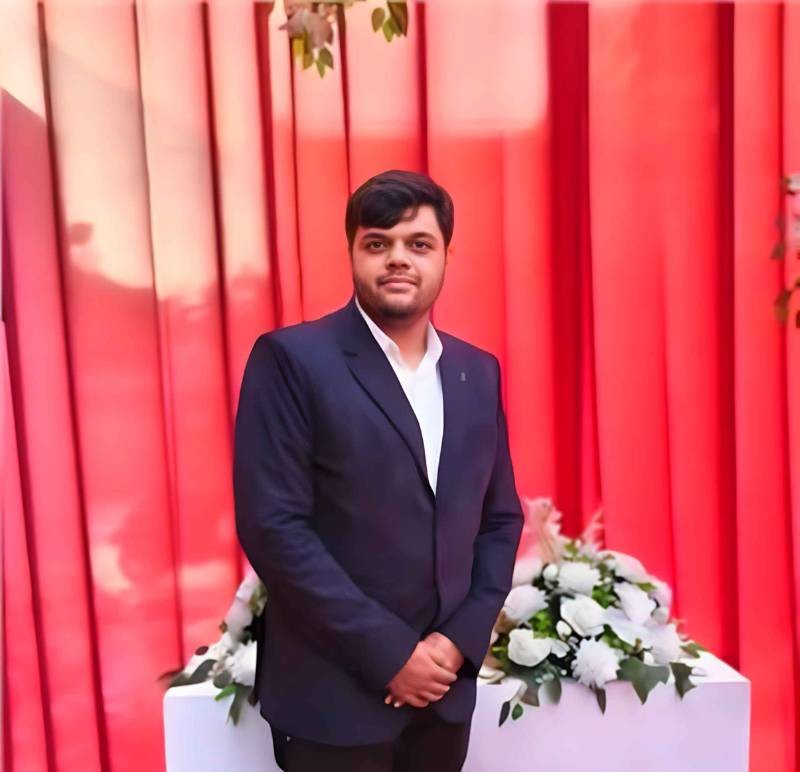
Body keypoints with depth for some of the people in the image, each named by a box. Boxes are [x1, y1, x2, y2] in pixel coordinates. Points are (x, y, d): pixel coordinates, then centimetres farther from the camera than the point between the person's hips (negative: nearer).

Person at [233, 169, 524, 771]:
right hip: (335, 694, -4)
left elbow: (500, 518, 8)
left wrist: (461, 641, -4)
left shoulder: (478, 372, 5)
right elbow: (273, 526, -15)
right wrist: (390, 654, -14)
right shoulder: (291, 359, -11)